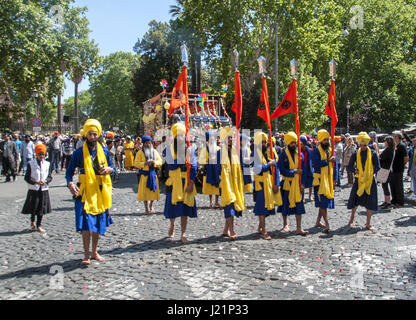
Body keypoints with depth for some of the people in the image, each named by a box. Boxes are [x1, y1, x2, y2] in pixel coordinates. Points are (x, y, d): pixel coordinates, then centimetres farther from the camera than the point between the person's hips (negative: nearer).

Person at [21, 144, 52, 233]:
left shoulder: (47, 164, 4)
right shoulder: (31, 163, -3)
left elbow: (50, 177, 7)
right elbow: (26, 177, -4)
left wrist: (45, 181, -13)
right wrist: (36, 182, -17)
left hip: (44, 189, 2)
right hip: (33, 189, -2)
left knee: (41, 209, 5)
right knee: (33, 207, 2)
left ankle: (39, 226, 17)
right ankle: (32, 222, 30)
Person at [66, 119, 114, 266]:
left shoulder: (104, 150, 5)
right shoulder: (79, 153, -3)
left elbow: (111, 166, 15)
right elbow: (69, 171, 1)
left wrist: (108, 169, -9)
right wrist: (70, 183, -18)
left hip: (100, 191, 3)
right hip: (85, 192, -3)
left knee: (98, 223, 11)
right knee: (86, 223, -10)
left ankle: (94, 252, 26)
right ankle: (86, 255, 2)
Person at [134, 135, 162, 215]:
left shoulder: (155, 152, 8)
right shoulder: (140, 152, -1)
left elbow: (160, 162, 6)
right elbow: (136, 163, -6)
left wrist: (154, 162, -14)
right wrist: (144, 163, -19)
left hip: (153, 173, 3)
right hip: (144, 174, -3)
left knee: (153, 190, 6)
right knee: (144, 191, -2)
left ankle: (151, 206, 26)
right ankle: (146, 208, 11)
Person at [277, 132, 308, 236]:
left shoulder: (300, 155, 4)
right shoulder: (283, 155, -6)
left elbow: (303, 170, 4)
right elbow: (282, 170, -12)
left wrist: (302, 184, -3)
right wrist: (294, 171, -16)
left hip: (298, 184, 3)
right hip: (287, 184, -2)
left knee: (299, 205, 1)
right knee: (286, 204, 9)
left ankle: (299, 228, 5)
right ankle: (285, 224, 29)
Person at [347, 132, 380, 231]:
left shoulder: (373, 153, 0)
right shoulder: (356, 154, 2)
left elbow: (377, 167, -1)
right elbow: (349, 167, 3)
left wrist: (370, 173, -16)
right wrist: (355, 170, -16)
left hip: (370, 180, 0)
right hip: (359, 180, 0)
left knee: (370, 203, 2)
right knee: (355, 200, 2)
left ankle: (368, 224, 14)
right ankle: (352, 219, 25)